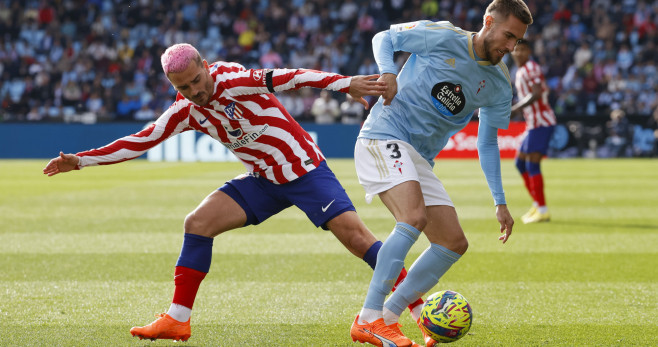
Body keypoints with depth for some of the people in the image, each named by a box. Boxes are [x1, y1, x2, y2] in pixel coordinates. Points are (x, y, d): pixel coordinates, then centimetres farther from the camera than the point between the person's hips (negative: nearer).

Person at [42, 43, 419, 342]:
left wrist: (345, 83, -47)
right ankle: (178, 319, 1)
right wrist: (79, 161, 2)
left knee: (352, 231, -19)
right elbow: (138, 142, 5)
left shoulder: (231, 80, -21)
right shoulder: (186, 112, -2)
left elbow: (285, 77, -34)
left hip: (305, 169, -6)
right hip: (264, 180, 6)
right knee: (198, 223, -6)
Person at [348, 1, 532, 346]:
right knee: (415, 217, -29)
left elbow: (487, 143, 18)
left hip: (419, 160, 8)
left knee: (454, 243, 1)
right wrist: (387, 72, -16)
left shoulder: (499, 85, 8)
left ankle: (389, 313, 6)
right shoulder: (441, 37, -8)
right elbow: (384, 38, 4)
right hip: (383, 137, -8)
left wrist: (500, 203, 14)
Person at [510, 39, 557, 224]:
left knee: (532, 164, -14)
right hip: (533, 123, 11)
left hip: (541, 122, -11)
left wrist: (513, 109, -26)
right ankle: (537, 205, 20)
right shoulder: (520, 71, 17)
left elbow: (536, 94, -24)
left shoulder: (531, 68, -12)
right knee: (520, 161, 15)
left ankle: (543, 210, -13)